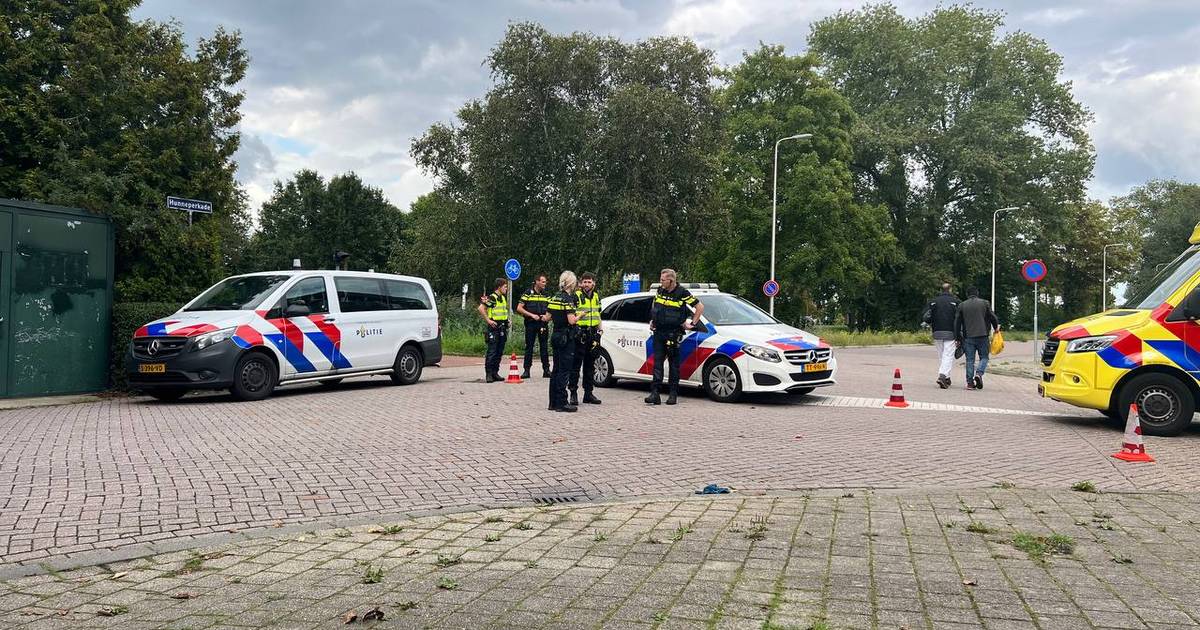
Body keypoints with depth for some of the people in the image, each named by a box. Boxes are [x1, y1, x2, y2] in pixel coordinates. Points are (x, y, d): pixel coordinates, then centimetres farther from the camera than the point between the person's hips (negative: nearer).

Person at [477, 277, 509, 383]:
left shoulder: (503, 298, 16)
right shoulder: (491, 298, -11)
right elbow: (481, 308, -20)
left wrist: (507, 320, 17)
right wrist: (488, 320, -19)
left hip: (502, 329, 8)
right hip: (493, 328, -8)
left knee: (499, 352, 9)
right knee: (492, 352, -8)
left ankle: (495, 373, 15)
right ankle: (488, 374, -5)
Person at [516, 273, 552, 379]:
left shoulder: (546, 295, 11)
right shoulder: (527, 294, -1)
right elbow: (519, 308, -4)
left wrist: (547, 316, -6)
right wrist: (532, 315, -11)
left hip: (543, 324, 3)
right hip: (531, 324, -3)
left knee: (544, 347, 4)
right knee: (529, 347, 2)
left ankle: (546, 370, 8)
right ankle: (526, 370, 6)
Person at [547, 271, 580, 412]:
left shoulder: (554, 297, 10)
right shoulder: (568, 298, -15)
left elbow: (548, 317, 15)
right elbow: (571, 320, -21)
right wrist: (580, 315, -3)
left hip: (556, 336, 8)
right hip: (566, 338, -8)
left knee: (557, 370, 13)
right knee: (564, 371, -5)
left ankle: (553, 402, 16)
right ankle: (561, 403, -4)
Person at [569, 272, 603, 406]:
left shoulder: (596, 296, 15)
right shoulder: (576, 296, -4)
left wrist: (599, 331, 16)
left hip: (593, 333, 6)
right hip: (580, 333, -6)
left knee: (590, 365, 11)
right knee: (576, 365, -5)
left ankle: (588, 393, 17)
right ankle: (573, 393, -2)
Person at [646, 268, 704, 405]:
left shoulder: (682, 293, -8)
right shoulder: (660, 291, 9)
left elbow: (700, 307, -3)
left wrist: (692, 324, -4)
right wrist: (652, 321, 16)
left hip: (673, 334, -5)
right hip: (658, 332, 5)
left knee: (674, 363, 3)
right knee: (657, 362, -1)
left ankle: (673, 394, 10)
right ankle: (655, 393, -4)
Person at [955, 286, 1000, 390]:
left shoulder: (962, 306, 6)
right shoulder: (984, 303, 2)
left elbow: (957, 323, 5)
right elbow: (992, 317, 3)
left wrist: (957, 338, 11)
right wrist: (996, 327, 23)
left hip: (968, 337, 1)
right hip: (982, 336, -1)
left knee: (970, 360, 5)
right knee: (984, 357, 10)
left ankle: (970, 382, 1)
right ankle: (979, 373, -15)